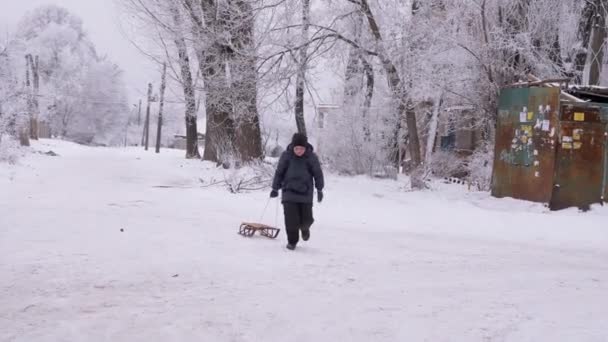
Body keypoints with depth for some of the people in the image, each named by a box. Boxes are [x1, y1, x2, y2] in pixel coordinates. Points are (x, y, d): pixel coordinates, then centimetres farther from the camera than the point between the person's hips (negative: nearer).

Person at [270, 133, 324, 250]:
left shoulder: (312, 157, -6)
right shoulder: (286, 155, -5)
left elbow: (318, 174, 3)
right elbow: (279, 172, 4)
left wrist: (319, 189, 4)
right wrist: (275, 188, 6)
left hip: (306, 193, 0)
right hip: (289, 193, 0)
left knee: (306, 219, 0)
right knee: (290, 219, -8)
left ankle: (304, 228, 36)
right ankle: (292, 241, 10)